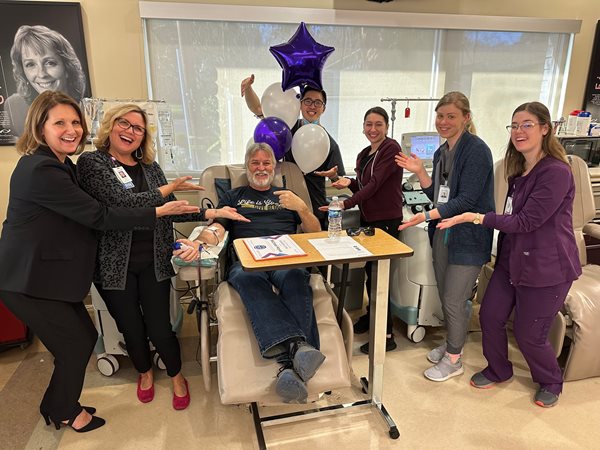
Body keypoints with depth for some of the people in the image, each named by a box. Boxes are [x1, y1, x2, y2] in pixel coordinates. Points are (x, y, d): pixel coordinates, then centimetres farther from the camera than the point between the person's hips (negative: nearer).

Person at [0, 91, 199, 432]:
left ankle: (60, 404, 37)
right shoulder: (41, 170, -24)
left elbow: (83, 213, 8)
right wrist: (157, 212, -21)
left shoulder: (60, 164, 10)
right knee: (75, 345, 4)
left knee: (85, 336, 16)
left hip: (50, 274, 10)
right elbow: (97, 216, -26)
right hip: (30, 282, -10)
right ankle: (65, 412, 30)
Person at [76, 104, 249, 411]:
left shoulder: (150, 167, 10)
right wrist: (168, 188, -9)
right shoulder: (91, 162, -5)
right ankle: (144, 371, 44)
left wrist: (212, 213, -4)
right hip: (114, 263, -2)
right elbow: (121, 202, -20)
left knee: (159, 327, 3)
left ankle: (176, 376, 32)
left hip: (153, 261, 3)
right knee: (131, 328, 13)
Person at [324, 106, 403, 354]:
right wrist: (349, 182, -4)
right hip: (367, 218, 7)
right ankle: (371, 314, 36)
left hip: (387, 220, -7)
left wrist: (345, 204, -27)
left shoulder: (391, 148, -11)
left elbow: (375, 184, -21)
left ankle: (386, 335, 7)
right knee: (369, 269, 15)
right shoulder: (363, 155, 13)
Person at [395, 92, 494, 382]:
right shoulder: (441, 152, 10)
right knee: (445, 295, 17)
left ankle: (453, 360, 20)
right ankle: (451, 344, 38)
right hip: (443, 232, 8)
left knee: (454, 300, 1)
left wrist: (428, 216, -27)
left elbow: (466, 200, -20)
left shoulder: (476, 150, -15)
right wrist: (420, 172, -1)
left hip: (468, 237, -7)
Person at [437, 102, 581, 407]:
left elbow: (525, 221, -23)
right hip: (511, 260, 8)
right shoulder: (518, 171, 8)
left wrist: (476, 218, -26)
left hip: (545, 269, -7)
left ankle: (551, 383, 36)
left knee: (528, 334, 5)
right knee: (490, 316, 9)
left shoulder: (556, 172, -20)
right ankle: (497, 370, 36)